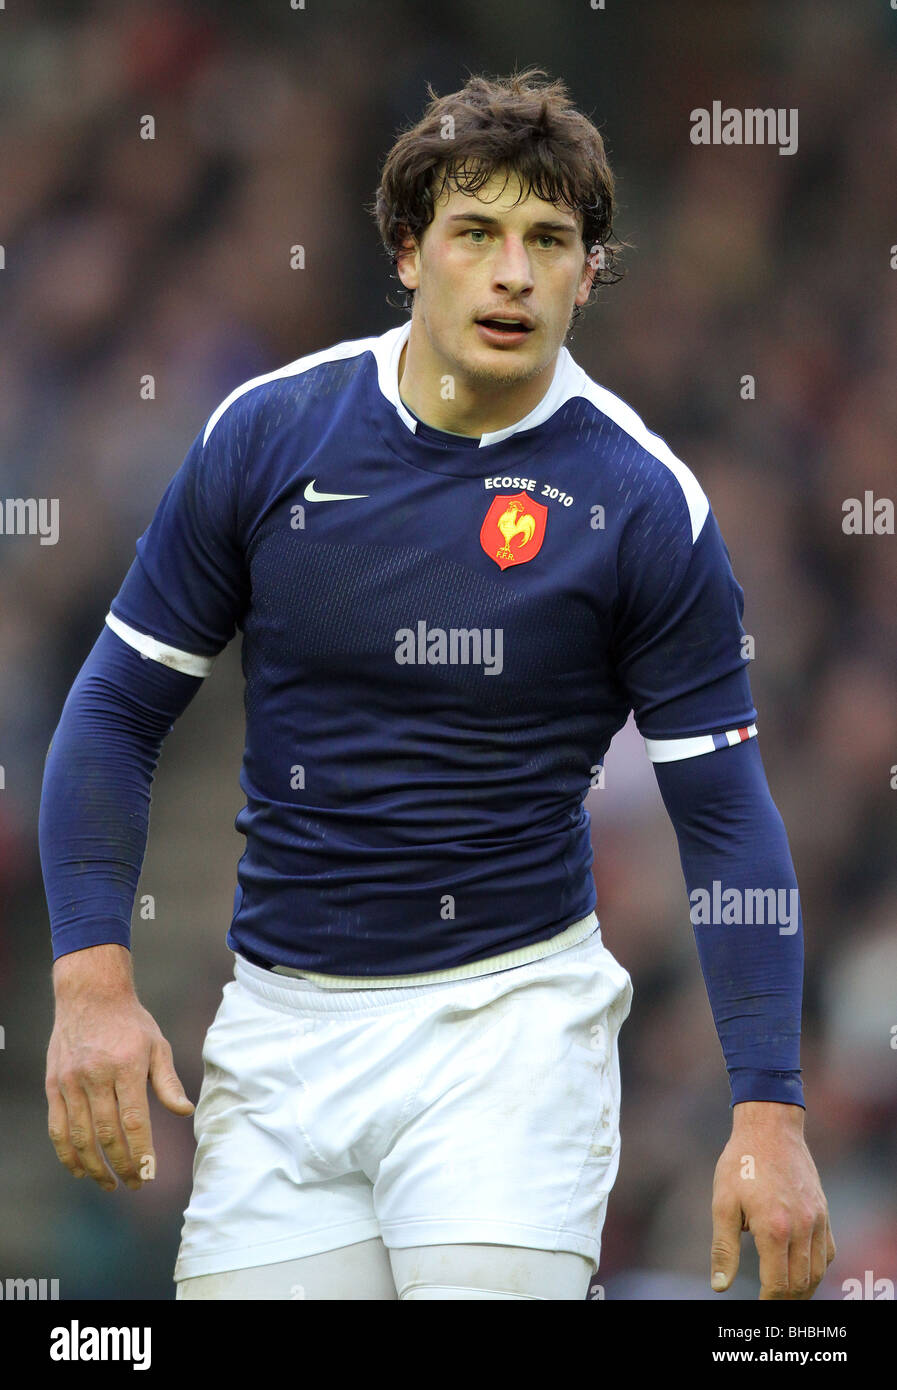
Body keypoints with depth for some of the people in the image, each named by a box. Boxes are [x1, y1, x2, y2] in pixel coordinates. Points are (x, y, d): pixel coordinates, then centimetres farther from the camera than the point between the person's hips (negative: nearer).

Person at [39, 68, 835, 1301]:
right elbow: (119, 708, 5)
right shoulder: (266, 434, -1)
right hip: (281, 1020, 2)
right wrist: (93, 979, -7)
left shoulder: (644, 503, -6)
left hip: (511, 1008, -2)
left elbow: (725, 815, -3)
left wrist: (770, 1112, -9)